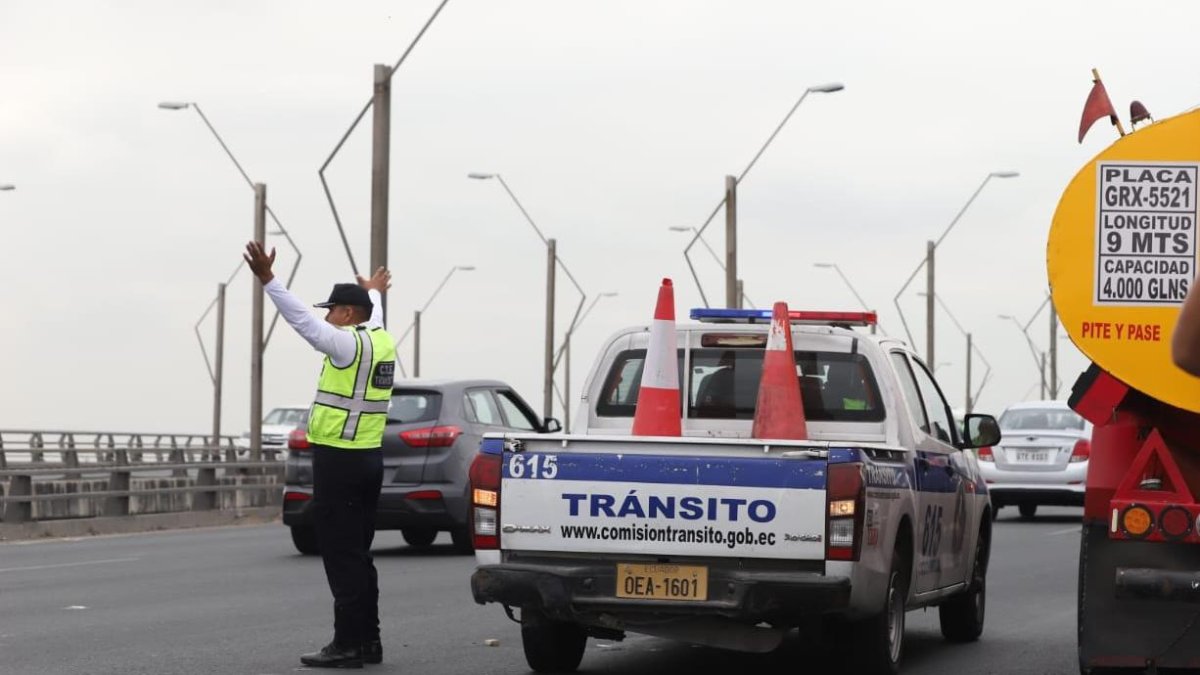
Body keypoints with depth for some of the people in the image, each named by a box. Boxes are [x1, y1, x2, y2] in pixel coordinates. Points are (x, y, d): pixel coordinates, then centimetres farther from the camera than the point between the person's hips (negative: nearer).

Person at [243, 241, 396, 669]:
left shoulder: (349, 344, -13)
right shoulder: (380, 340, 13)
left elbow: (302, 321, -24)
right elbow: (373, 315, 36)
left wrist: (267, 280, -29)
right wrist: (374, 291, 58)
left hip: (338, 460, -9)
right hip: (368, 459, 9)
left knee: (342, 557, -8)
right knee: (358, 555, 13)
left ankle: (348, 645, -8)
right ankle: (368, 641, 16)